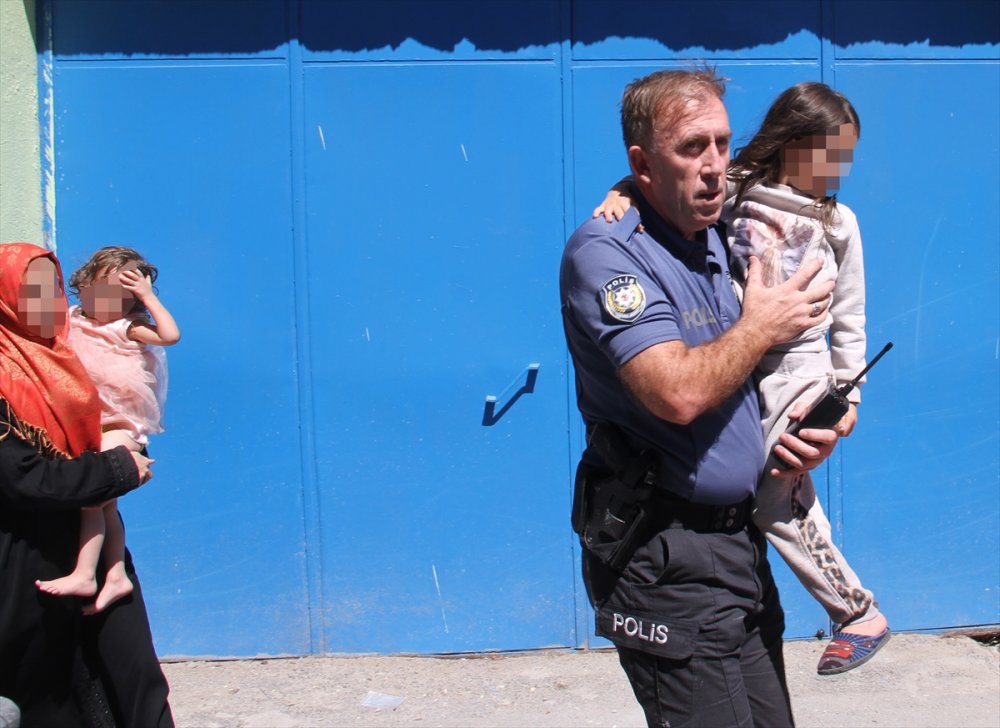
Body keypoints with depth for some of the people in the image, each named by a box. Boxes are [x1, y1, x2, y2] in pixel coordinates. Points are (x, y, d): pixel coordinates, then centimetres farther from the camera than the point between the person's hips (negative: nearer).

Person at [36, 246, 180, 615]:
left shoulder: (129, 328, -7)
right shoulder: (71, 321, 10)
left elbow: (170, 335, -21)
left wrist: (149, 296, -17)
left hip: (121, 428, -7)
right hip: (86, 427, 7)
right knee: (105, 502, 12)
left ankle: (84, 575, -16)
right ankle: (116, 575, 20)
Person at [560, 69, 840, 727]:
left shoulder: (718, 242, 12)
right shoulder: (606, 252, -15)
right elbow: (678, 392, -28)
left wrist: (805, 432, 4)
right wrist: (763, 326, -12)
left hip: (741, 541, 8)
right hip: (666, 558, -8)